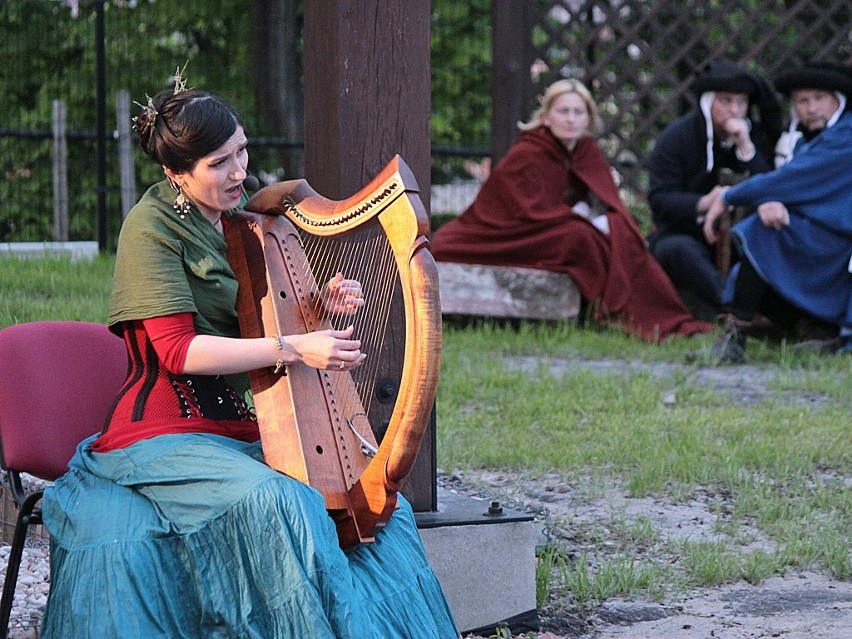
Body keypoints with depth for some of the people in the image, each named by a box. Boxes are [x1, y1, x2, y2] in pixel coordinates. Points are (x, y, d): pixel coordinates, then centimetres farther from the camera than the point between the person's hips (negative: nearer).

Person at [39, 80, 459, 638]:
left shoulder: (243, 213, 10)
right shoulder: (152, 227, -11)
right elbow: (178, 350, -19)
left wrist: (324, 305, -3)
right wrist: (293, 348, -25)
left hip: (242, 432, 7)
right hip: (165, 438, -7)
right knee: (272, 501, -34)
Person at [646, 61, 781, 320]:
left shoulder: (755, 137, 6)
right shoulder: (676, 137, -4)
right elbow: (660, 199, -13)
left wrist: (746, 148, -18)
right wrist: (703, 203, -31)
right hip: (685, 235, -3)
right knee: (675, 250, -38)